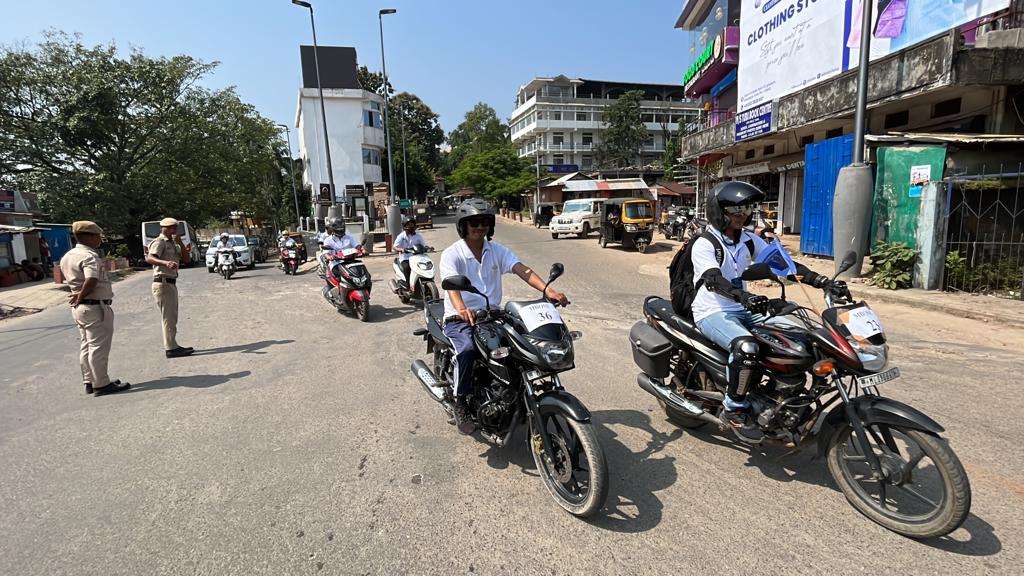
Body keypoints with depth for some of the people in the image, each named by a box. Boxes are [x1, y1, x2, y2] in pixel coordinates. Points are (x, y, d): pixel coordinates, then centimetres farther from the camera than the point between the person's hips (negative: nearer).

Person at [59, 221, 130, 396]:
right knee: (99, 347, -3)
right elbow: (91, 281, -29)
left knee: (87, 346, 16)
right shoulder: (90, 256, -18)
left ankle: (89, 382, 24)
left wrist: (78, 297, 8)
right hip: (95, 307, -10)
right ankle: (101, 384, 3)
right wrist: (80, 297, -16)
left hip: (79, 308, 10)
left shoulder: (67, 256, 13)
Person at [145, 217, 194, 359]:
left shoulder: (172, 243, 18)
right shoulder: (159, 242, -10)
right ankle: (170, 348, -5)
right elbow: (149, 258, -27)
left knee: (172, 317, 16)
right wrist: (166, 262, -45)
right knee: (168, 317, -8)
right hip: (163, 283, -10)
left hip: (171, 283, 10)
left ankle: (172, 345, 24)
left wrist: (179, 242, -1)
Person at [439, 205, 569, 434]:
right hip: (460, 318, -4)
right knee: (467, 350, -34)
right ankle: (460, 403, -12)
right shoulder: (452, 254, -5)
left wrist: (547, 289, -27)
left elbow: (522, 270, -8)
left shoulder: (497, 250, 8)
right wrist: (461, 309, -46)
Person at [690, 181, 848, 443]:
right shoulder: (704, 244, -12)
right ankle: (734, 409, -14)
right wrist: (742, 297, -48)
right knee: (746, 347, -33)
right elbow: (713, 279, -29)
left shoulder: (749, 239, 10)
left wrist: (823, 281, -11)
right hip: (713, 312, -7)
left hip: (743, 309, 8)